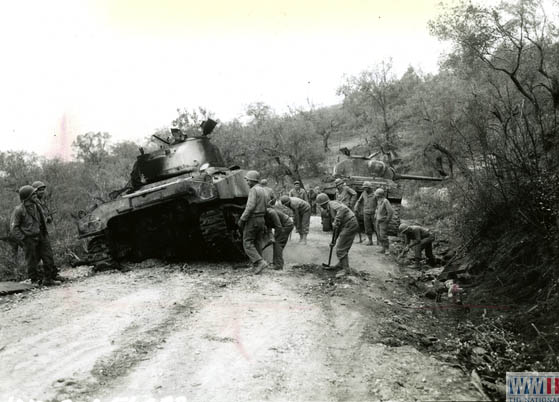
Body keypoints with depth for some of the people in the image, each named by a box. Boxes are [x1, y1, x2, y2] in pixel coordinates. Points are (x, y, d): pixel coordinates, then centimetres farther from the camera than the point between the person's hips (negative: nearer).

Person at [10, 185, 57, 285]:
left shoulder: (36, 206, 7)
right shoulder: (19, 210, -12)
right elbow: (14, 227, -9)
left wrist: (45, 234, 16)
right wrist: (23, 239, -13)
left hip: (41, 236, 6)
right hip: (29, 239, -6)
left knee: (48, 258, 3)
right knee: (32, 261, 6)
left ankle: (48, 279, 11)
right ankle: (35, 279, 22)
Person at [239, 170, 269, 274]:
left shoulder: (253, 190, -13)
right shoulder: (263, 191, 15)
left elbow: (250, 206, -21)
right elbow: (266, 207, 16)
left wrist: (242, 219, -17)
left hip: (252, 220, -8)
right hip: (261, 219, 9)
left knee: (247, 243, -3)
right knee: (258, 244, 11)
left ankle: (260, 262, -16)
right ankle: (257, 265, 11)